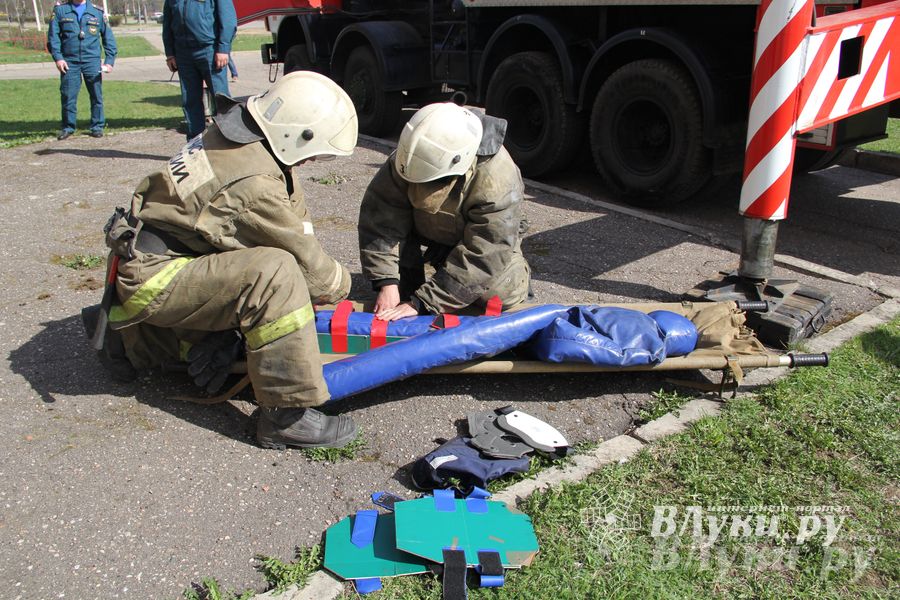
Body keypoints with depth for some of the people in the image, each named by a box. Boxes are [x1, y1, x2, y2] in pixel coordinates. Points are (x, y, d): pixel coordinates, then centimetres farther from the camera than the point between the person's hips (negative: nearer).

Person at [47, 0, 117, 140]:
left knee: (96, 95, 2)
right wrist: (57, 57, -7)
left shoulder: (97, 12, 9)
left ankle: (97, 127, 13)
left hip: (92, 61, 0)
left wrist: (109, 60, 0)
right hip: (69, 62, 0)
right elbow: (53, 36, 4)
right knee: (68, 96, 0)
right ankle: (68, 127, 12)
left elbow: (108, 37, 9)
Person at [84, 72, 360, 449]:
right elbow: (303, 257, -15)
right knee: (274, 273, -28)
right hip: (151, 278, -10)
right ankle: (286, 415, -25)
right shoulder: (254, 181, -26)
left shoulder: (233, 137, 3)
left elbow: (295, 223, 9)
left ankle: (127, 334, 31)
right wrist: (340, 284, 5)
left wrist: (324, 283, 10)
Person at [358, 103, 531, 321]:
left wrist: (422, 303, -42)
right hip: (429, 227, 4)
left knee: (503, 293, -26)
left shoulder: (498, 185, -40)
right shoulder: (403, 159, -31)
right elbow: (381, 217, -27)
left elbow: (481, 258, -39)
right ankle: (406, 293, -1)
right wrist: (387, 281, -37)